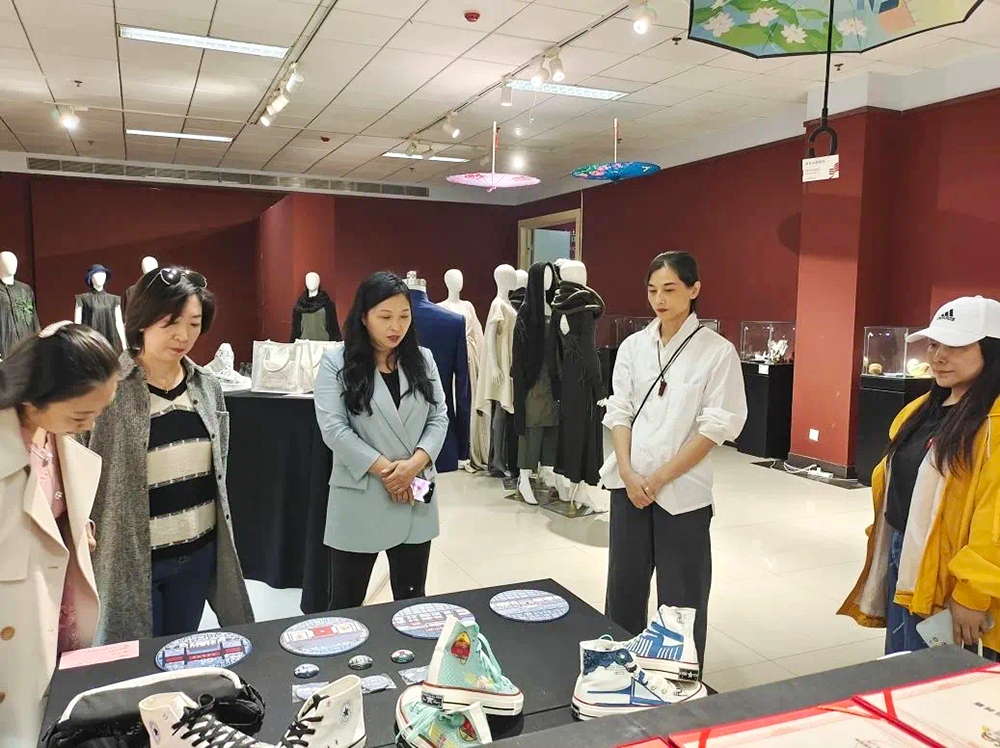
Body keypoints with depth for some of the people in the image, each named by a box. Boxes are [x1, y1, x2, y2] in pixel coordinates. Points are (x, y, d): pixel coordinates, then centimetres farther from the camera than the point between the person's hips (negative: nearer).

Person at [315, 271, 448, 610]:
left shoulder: (422, 360, 7)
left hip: (416, 498, 4)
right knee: (346, 604, 7)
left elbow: (439, 417, 2)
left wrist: (415, 463, -15)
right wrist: (385, 469, -17)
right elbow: (333, 429, -12)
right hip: (359, 500, -3)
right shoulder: (336, 363, -5)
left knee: (412, 601, 15)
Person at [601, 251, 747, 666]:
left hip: (682, 489, -3)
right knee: (624, 586, 12)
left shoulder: (718, 351, -7)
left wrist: (661, 477, -11)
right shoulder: (633, 345, 5)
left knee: (681, 597, 6)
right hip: (630, 485, 4)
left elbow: (717, 426, -10)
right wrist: (628, 473, -8)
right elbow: (619, 411, 5)